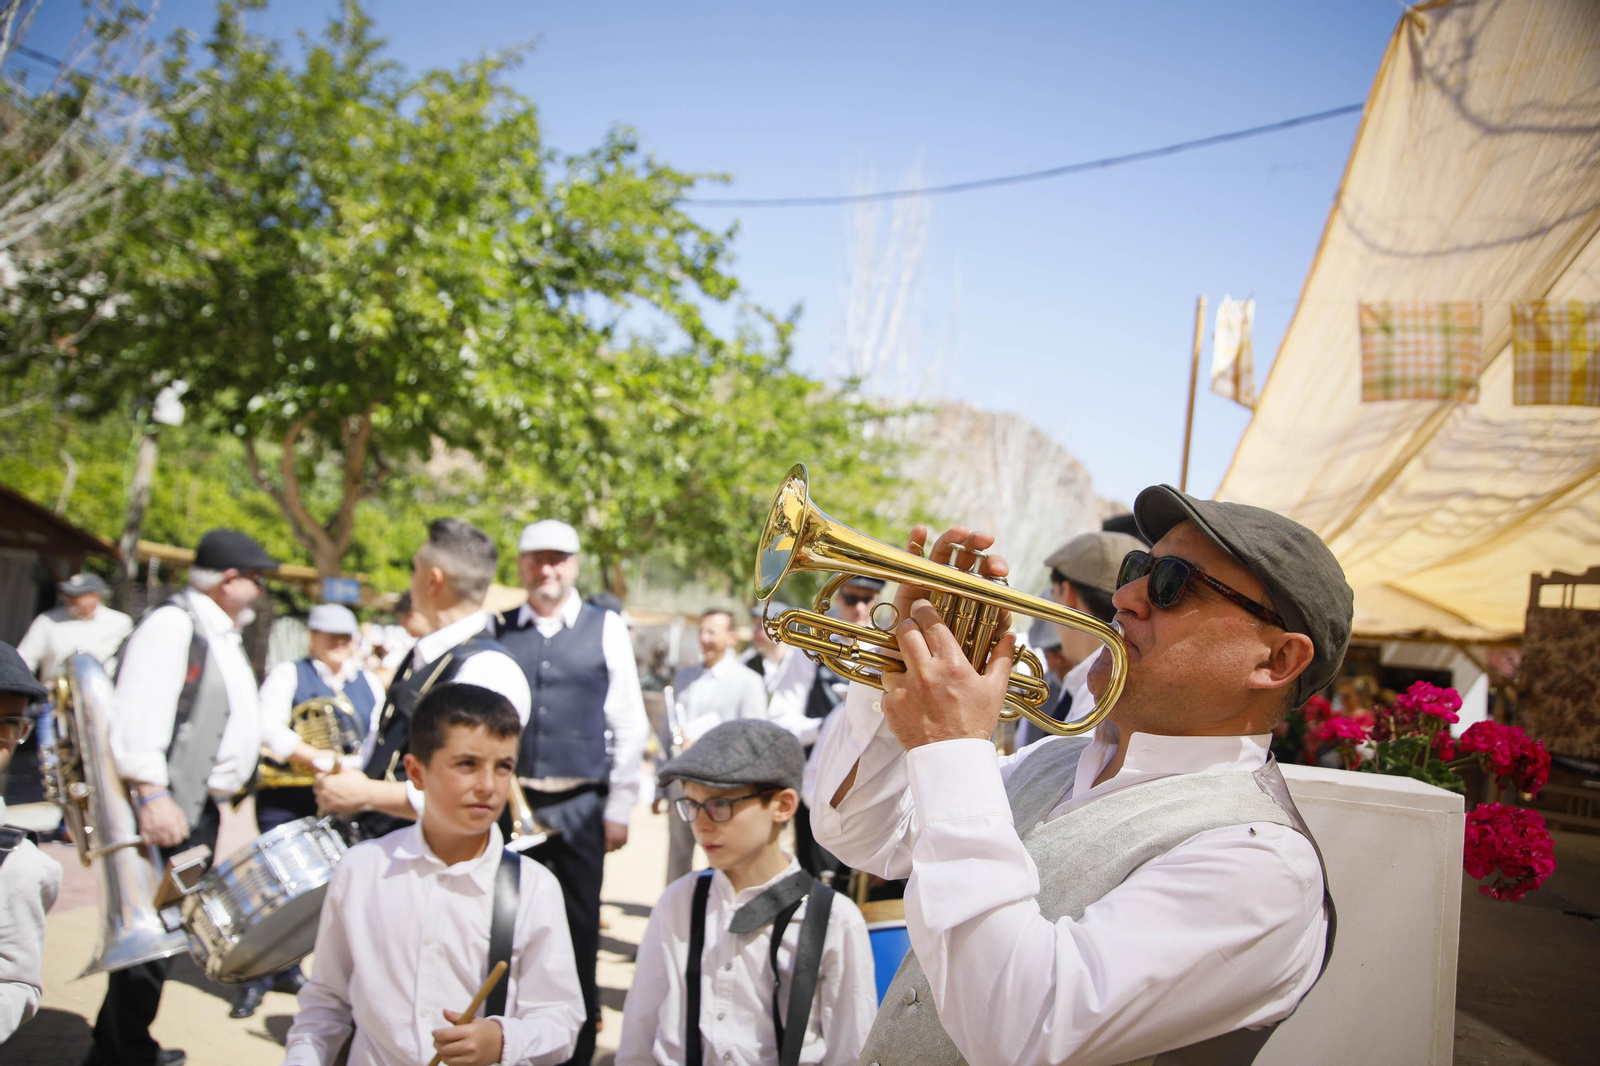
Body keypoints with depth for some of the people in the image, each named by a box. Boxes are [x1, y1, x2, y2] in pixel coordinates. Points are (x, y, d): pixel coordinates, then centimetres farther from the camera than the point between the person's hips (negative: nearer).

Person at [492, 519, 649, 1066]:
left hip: (579, 806, -1)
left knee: (578, 931, 6)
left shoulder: (606, 629, 2)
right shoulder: (498, 631, 5)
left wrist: (619, 807, -2)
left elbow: (630, 726, 1)